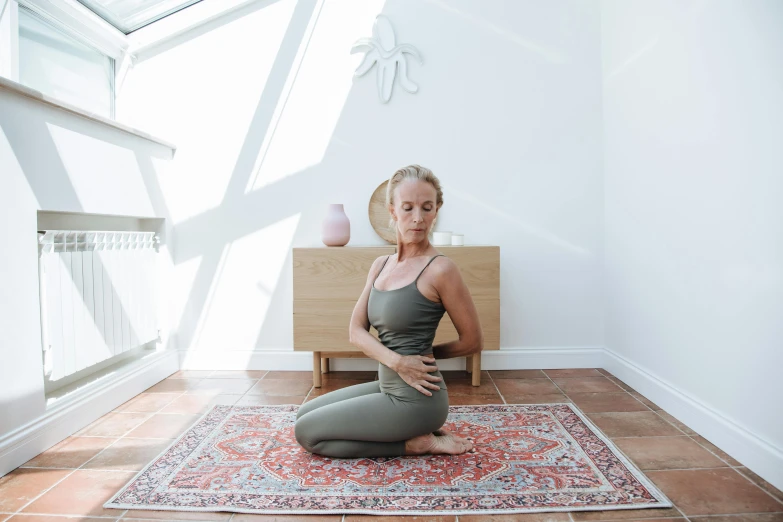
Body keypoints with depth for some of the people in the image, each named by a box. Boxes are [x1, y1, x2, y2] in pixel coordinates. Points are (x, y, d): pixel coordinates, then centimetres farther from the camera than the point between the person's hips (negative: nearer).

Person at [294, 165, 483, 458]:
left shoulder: (439, 269, -19)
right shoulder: (381, 265, 4)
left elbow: (473, 342, -10)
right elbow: (356, 331, -1)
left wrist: (426, 354, 2)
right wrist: (396, 360, -18)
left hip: (415, 399, -8)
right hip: (388, 386, 8)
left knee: (306, 433, -1)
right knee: (304, 416, 19)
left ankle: (416, 442, 1)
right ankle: (415, 431, 13)